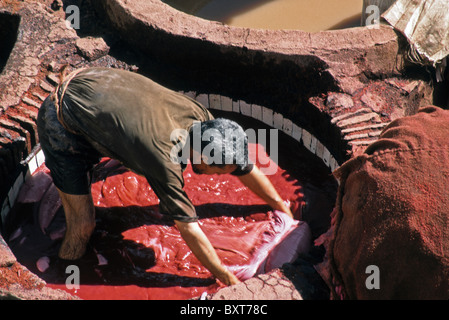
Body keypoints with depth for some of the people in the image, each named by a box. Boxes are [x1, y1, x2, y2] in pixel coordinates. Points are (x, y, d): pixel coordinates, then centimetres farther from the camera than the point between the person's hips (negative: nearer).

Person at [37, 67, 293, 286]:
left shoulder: (201, 117, -15)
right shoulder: (165, 162, -35)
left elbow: (246, 168, -1)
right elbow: (189, 228, -27)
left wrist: (282, 207, 10)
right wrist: (229, 281, -17)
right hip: (62, 123, -7)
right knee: (83, 226, -6)